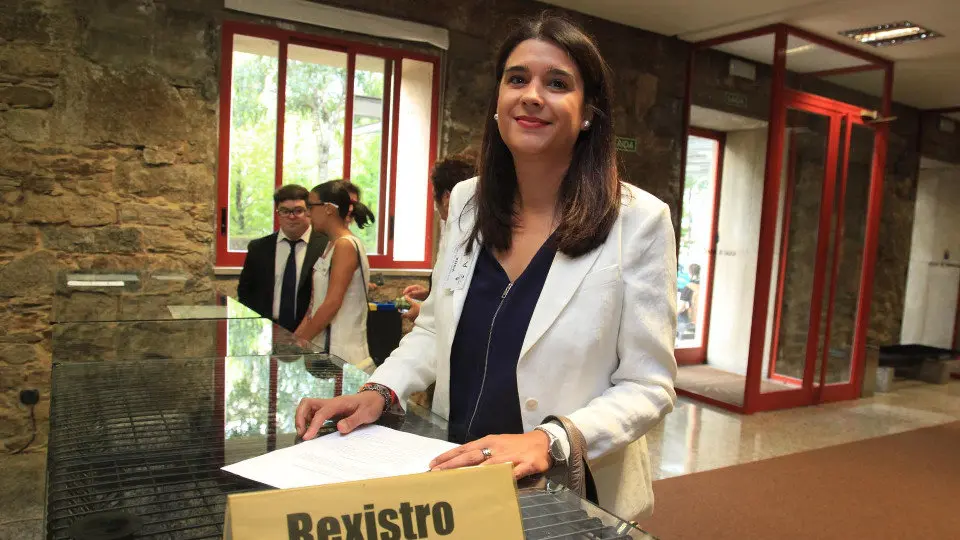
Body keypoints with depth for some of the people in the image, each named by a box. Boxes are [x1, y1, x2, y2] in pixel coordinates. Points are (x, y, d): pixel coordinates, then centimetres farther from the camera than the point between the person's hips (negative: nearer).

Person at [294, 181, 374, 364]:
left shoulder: (345, 245, -14)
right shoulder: (332, 245, 13)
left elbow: (332, 303, -19)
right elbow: (317, 302, 13)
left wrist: (299, 343, -11)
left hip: (341, 350, -8)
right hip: (324, 345, 8)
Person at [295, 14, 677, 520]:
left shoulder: (639, 221, -15)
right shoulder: (465, 201, -2)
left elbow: (648, 387, -13)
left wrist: (551, 440, -28)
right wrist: (379, 391, -8)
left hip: (572, 496, -3)